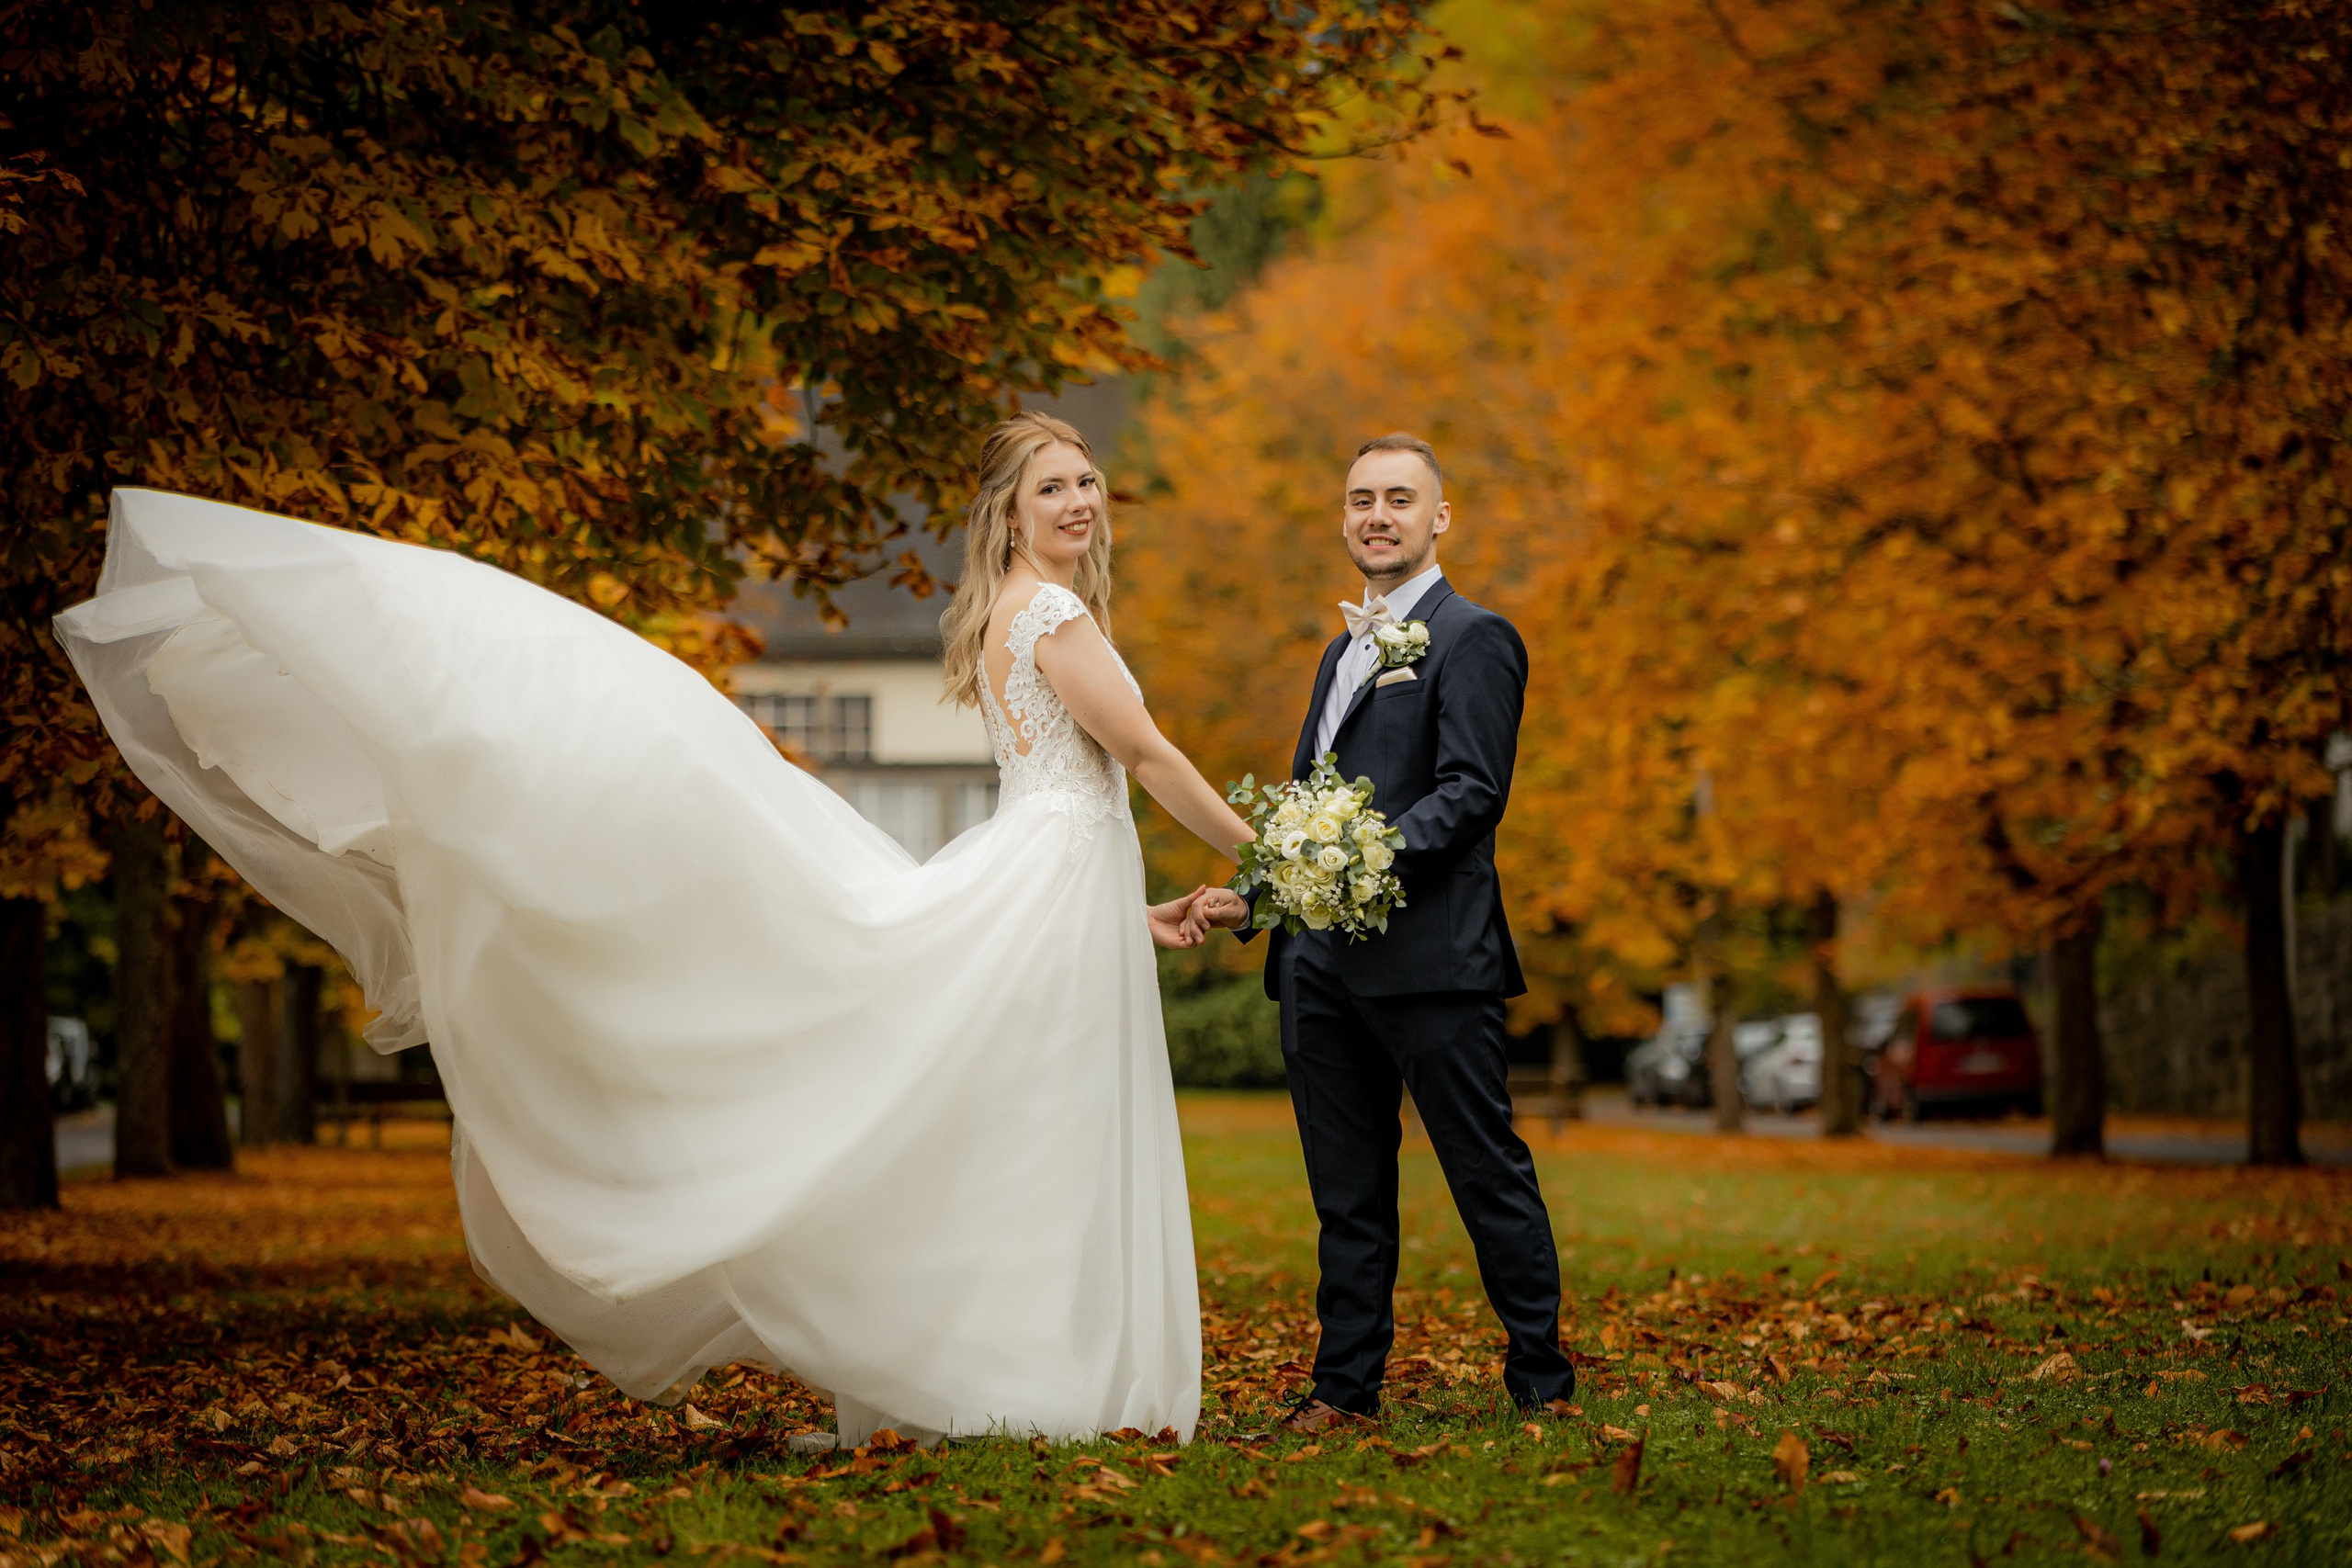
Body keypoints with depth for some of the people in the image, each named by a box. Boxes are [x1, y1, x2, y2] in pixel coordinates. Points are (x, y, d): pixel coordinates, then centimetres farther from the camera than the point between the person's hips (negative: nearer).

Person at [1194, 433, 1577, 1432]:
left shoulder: (1473, 639, -3)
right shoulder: (1343, 650, 23)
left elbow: (1473, 790, -15)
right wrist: (1252, 897, 12)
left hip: (1430, 954, -8)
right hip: (1322, 964, 8)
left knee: (1489, 1175, -1)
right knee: (1347, 1191, 10)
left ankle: (1542, 1378, 7)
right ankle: (1346, 1381, 15)